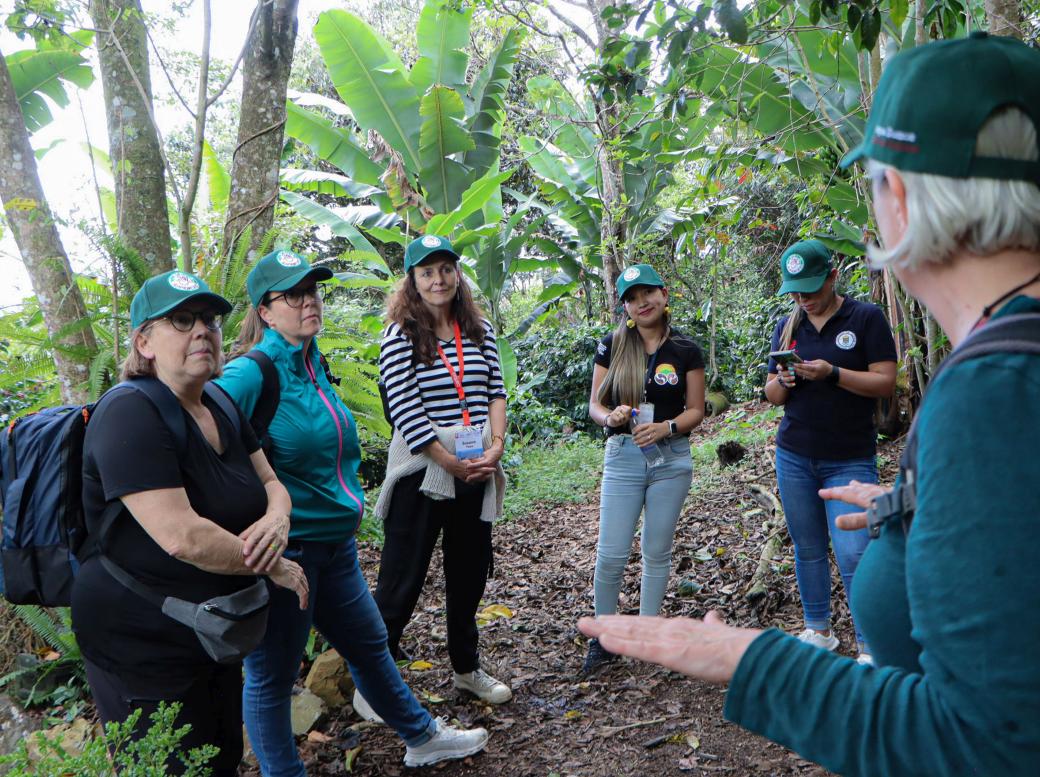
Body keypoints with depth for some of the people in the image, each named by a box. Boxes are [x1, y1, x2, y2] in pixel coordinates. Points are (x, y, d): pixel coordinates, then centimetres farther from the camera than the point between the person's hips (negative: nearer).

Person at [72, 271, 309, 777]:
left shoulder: (221, 409, 5)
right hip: (142, 644, -8)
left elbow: (270, 482, 10)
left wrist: (277, 516, -14)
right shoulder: (131, 414, -23)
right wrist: (275, 568, -18)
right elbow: (182, 537, -30)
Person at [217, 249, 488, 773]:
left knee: (368, 644, 23)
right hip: (282, 550, -9)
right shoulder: (251, 374, -18)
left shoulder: (312, 364, 8)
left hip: (334, 542, 9)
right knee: (272, 674, 10)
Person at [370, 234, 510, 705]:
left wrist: (495, 447, -8)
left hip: (478, 469, 6)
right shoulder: (401, 336, -10)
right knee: (402, 579, 1)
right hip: (422, 472, -5)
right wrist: (452, 464, -15)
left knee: (469, 573, 17)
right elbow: (406, 412, -15)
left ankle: (466, 668, 35)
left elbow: (496, 392, 6)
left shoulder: (479, 328, 6)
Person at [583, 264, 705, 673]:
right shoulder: (611, 347, 1)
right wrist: (610, 416, -19)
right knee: (611, 555, -4)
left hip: (671, 457, 1)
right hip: (622, 456, 0)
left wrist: (667, 427, -17)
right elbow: (595, 405, 4)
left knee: (657, 552, 10)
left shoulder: (685, 351, 1)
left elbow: (696, 410, 2)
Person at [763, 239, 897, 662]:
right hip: (794, 456, 4)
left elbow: (886, 382, -9)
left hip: (850, 459, -4)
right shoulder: (787, 325, 10)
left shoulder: (867, 317, -3)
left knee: (854, 555, -9)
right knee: (808, 548, 11)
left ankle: (869, 648, 5)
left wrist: (832, 374, -23)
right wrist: (782, 381, -12)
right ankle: (818, 629, 27)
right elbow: (772, 395, 11)